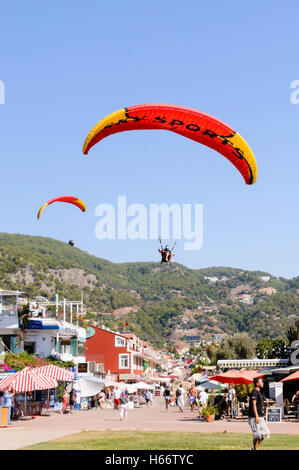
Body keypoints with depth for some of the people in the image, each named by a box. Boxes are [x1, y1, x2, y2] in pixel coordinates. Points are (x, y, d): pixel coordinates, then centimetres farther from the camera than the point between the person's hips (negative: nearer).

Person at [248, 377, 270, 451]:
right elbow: (254, 404, -20)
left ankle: (255, 448, 17)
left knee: (265, 433, 9)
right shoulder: (254, 392, -12)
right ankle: (255, 449, 1)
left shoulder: (259, 392, 19)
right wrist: (256, 416, -25)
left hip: (260, 417, 10)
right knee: (257, 435, -8)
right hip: (254, 417, -10)